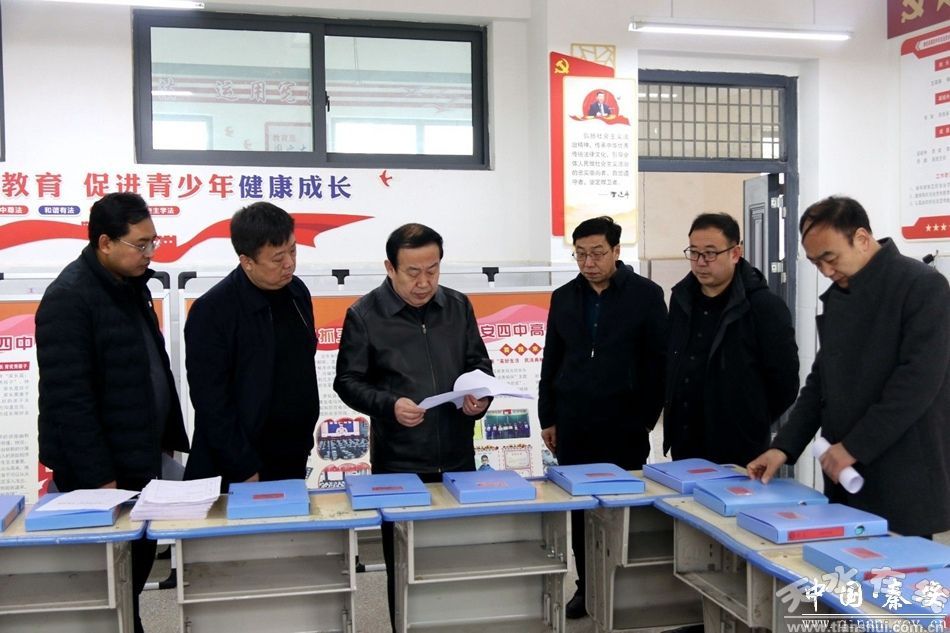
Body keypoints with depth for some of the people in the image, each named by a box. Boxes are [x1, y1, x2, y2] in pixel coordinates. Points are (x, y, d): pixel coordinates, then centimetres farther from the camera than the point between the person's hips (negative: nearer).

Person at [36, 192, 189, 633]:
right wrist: (99, 478, -20)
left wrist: (167, 438, 13)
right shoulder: (68, 299, -17)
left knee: (138, 568, 15)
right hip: (100, 472, -8)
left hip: (140, 461, 8)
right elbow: (69, 398, -20)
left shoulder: (131, 285, 9)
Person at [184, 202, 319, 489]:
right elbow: (211, 401, -15)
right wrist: (246, 471, -15)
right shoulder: (212, 310, -15)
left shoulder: (297, 291, 4)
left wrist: (304, 442, 14)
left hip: (293, 465, 6)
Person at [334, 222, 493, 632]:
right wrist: (389, 405, -20)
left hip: (458, 457, 3)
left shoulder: (458, 306, 5)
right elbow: (348, 381, -3)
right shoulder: (364, 315, -6)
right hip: (398, 463, -3)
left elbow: (479, 363, 13)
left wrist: (481, 395, -8)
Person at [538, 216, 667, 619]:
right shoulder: (564, 297, 8)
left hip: (624, 425, -3)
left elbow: (659, 362, -2)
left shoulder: (646, 295, -3)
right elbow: (551, 361, 12)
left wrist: (647, 418, -5)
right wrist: (548, 419, 10)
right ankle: (586, 587, 23)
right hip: (573, 424, 4)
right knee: (580, 509, 9)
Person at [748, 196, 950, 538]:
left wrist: (855, 446, -17)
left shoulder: (923, 286, -10)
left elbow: (919, 379, -18)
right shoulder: (836, 296, 13)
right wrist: (785, 446, 5)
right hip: (846, 473, 7)